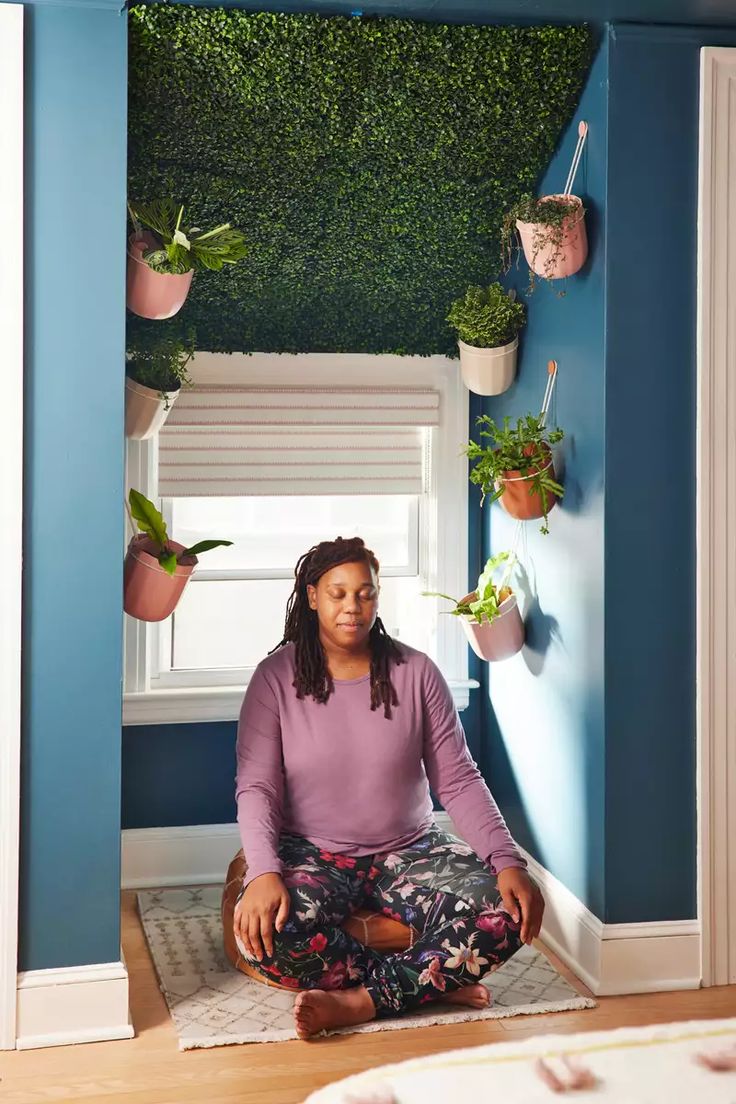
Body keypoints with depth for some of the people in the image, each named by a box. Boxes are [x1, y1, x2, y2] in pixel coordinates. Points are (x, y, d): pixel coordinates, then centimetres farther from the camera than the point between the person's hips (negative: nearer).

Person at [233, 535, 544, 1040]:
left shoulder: (416, 672, -2)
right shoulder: (276, 677, -5)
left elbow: (459, 781, -3)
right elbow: (256, 787, -11)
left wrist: (508, 862, -17)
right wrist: (263, 873, -29)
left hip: (408, 849, 2)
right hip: (312, 854, -1)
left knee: (503, 914, -25)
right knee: (266, 929, -34)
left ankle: (359, 1001, -21)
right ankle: (436, 983, -20)